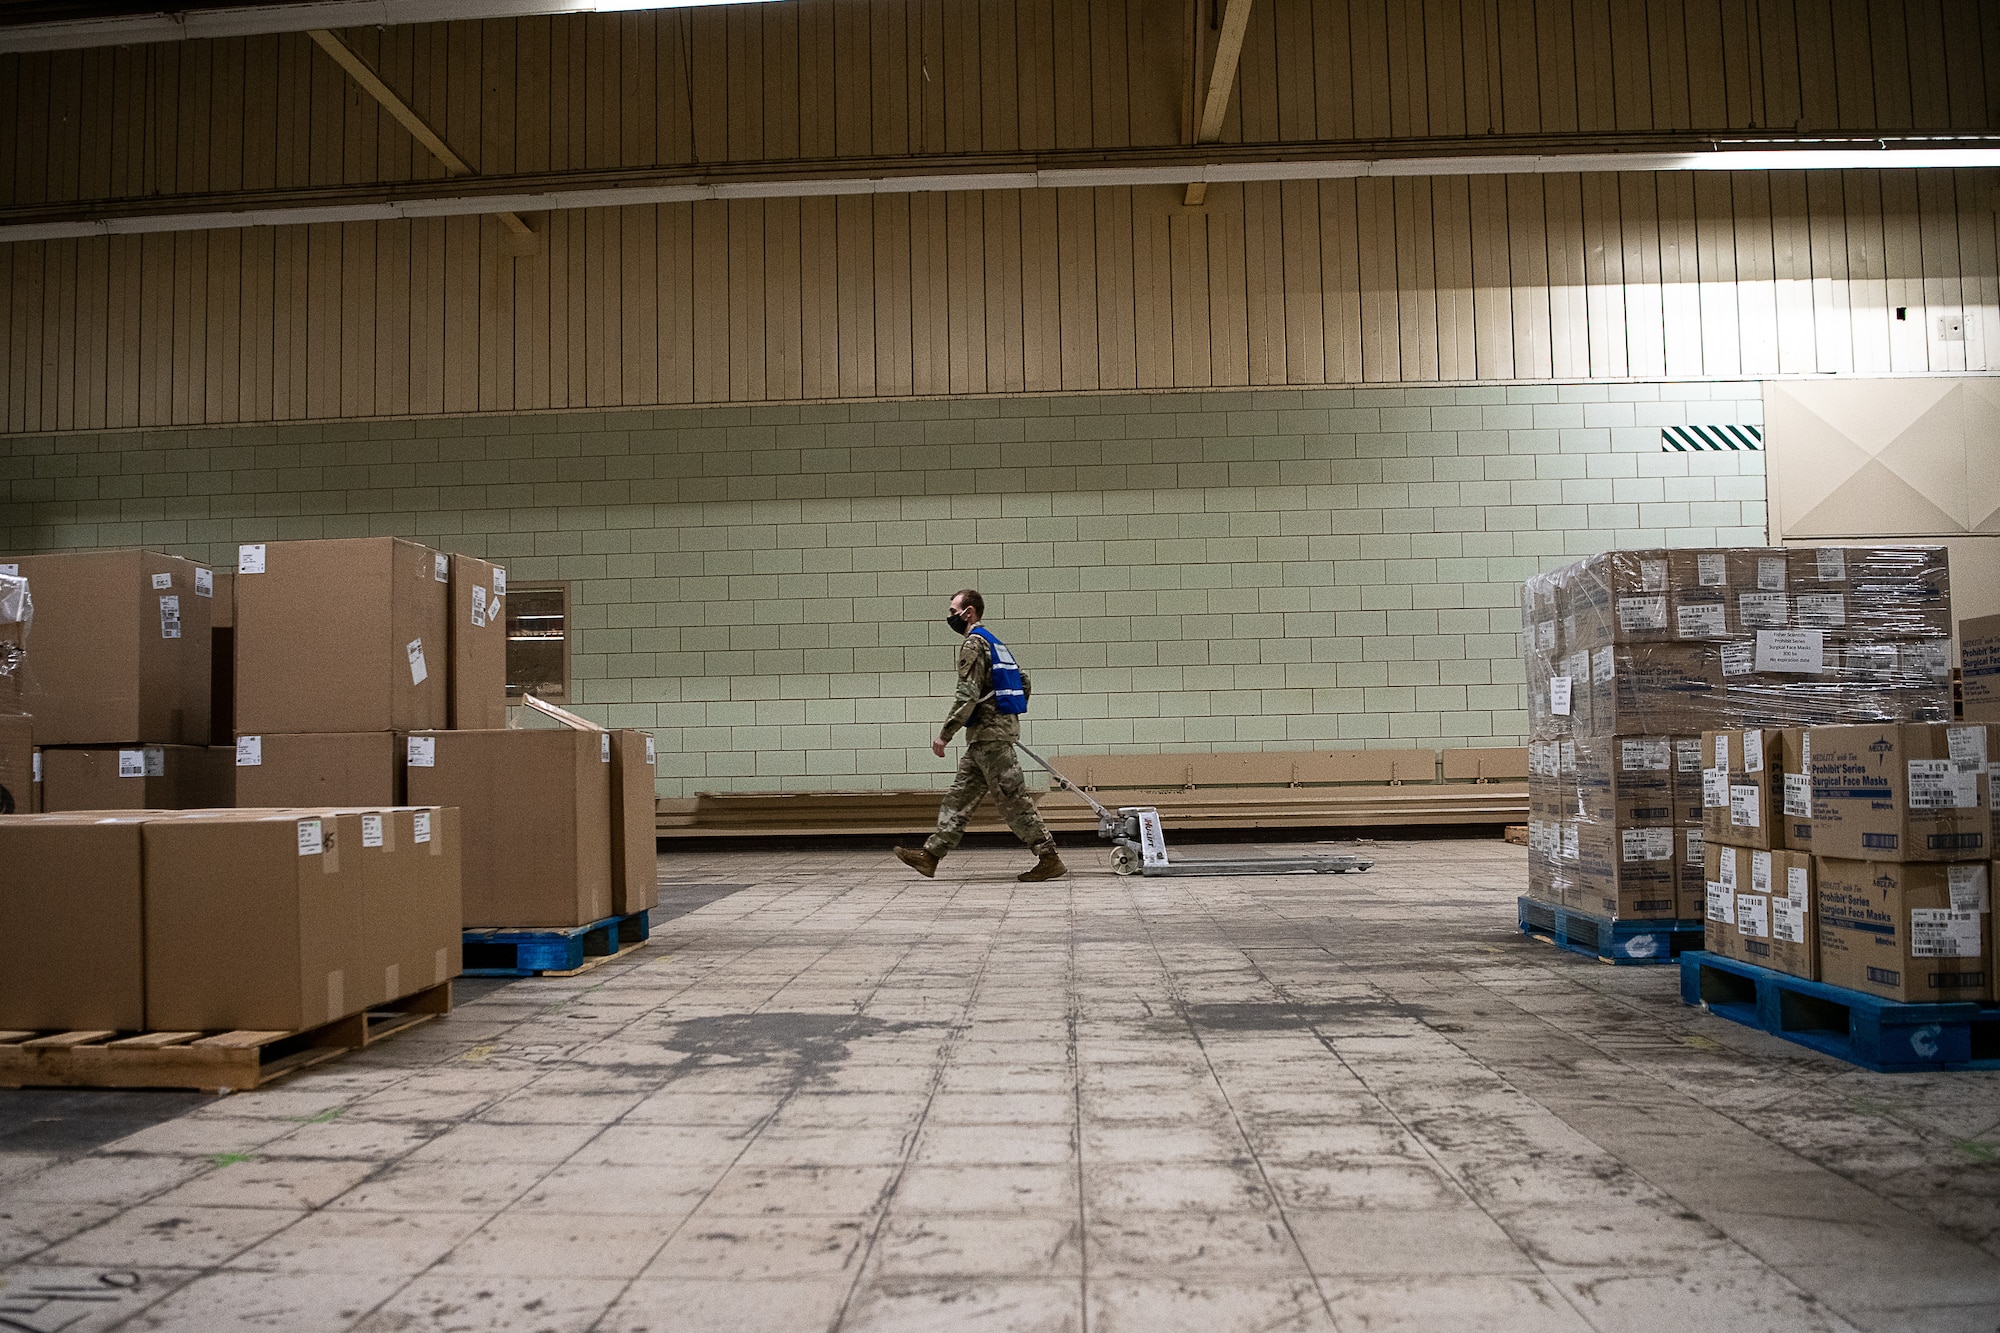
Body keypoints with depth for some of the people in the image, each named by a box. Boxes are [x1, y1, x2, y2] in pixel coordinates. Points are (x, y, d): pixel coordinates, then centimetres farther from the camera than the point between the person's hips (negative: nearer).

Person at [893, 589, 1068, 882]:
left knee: (1013, 798, -8)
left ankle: (1049, 859, -5)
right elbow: (1025, 684, 22)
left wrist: (945, 734, -18)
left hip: (989, 733, -10)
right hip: (986, 736, 10)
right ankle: (931, 854, 12)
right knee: (960, 794, 9)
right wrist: (1008, 714, 27)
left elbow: (968, 696, -20)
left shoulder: (974, 643, -11)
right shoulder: (995, 643, 19)